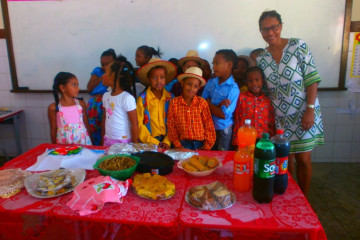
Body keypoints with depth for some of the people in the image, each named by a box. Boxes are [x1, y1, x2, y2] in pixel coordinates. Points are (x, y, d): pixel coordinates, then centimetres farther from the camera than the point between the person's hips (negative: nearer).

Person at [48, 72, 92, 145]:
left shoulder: (81, 104, 1)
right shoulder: (54, 107, -4)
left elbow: (86, 125, 7)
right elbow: (53, 130, 2)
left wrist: (90, 142, 8)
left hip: (83, 142, 2)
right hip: (63, 144, -1)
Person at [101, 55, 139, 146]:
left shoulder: (127, 98, -15)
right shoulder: (106, 96, 5)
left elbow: (134, 124, -13)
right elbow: (104, 119, 13)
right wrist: (103, 140, 14)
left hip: (124, 142, -6)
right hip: (107, 140, 6)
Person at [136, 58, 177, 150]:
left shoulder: (171, 98, 5)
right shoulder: (142, 99, -1)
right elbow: (139, 124, -3)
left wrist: (167, 141, -7)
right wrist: (153, 142, -9)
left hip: (166, 140, 2)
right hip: (149, 142, -1)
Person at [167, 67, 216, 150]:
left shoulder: (202, 103, -3)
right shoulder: (174, 103, -3)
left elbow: (209, 125, -1)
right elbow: (171, 126, 2)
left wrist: (206, 146, -3)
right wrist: (177, 145, -2)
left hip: (200, 144, 0)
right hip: (183, 144, 0)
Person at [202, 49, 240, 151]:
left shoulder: (233, 88, -16)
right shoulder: (210, 83, 0)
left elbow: (224, 114, -20)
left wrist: (208, 103, -9)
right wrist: (219, 105, -20)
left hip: (224, 130, -4)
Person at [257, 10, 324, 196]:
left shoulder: (298, 46, -6)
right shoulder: (261, 59, 4)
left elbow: (312, 79, -9)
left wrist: (310, 109, -15)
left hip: (304, 114, -3)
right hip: (280, 118, 3)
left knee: (303, 159, 4)